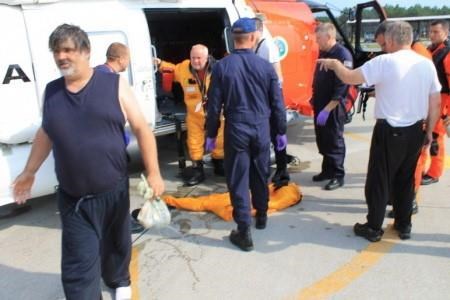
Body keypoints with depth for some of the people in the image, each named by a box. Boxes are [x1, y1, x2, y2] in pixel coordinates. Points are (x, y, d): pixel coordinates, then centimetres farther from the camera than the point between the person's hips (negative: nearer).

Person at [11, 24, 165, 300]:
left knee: (117, 245, 22)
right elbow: (45, 134, 16)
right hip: (72, 198, 1)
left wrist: (153, 173, -13)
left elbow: (142, 129, -7)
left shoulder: (114, 85, -8)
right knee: (78, 266, 1)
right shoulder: (51, 92, 3)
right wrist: (29, 173, 20)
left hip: (114, 191, -1)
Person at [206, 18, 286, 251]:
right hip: (261, 129, 2)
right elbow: (277, 103, 3)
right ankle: (261, 216, 37)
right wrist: (281, 131, 13)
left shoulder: (221, 67, -5)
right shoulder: (266, 66, -2)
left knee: (238, 180, 3)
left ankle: (244, 232, 3)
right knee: (260, 175, 19)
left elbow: (214, 105, -4)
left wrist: (211, 134, 6)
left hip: (236, 130, -2)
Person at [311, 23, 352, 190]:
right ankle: (327, 170, 30)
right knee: (322, 140, 15)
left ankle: (338, 175, 14)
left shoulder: (343, 55, -17)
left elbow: (342, 86, -22)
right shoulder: (323, 53, 10)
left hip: (333, 108, -8)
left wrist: (327, 109, -24)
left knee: (334, 141, 2)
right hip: (320, 106, 8)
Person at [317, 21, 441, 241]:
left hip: (389, 131, -5)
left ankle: (373, 228, 15)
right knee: (405, 179, 18)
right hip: (415, 131, 6)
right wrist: (429, 132, 16)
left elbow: (349, 77, -14)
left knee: (379, 180, 6)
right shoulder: (427, 64, 3)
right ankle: (404, 225, 28)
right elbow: (436, 103, 6)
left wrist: (334, 63, 5)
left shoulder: (384, 62, -14)